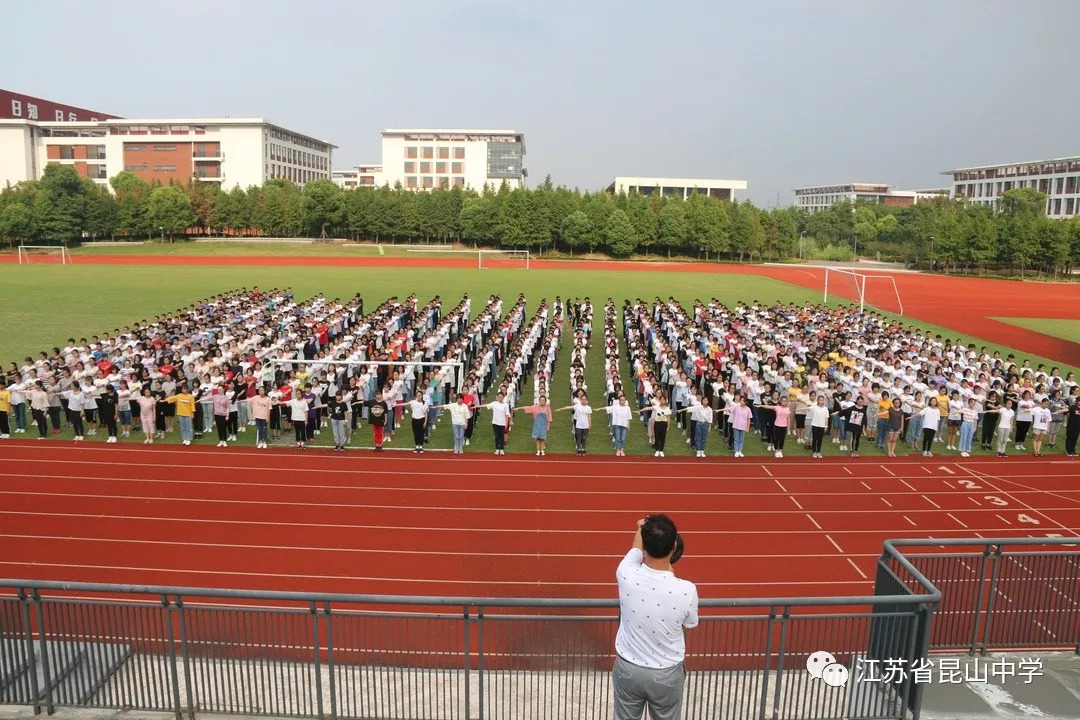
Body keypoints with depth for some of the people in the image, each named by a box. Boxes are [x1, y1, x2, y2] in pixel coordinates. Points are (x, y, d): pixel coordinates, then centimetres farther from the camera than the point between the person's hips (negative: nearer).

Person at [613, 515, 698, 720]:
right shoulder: (686, 590, -26)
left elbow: (635, 549, 1)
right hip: (666, 674, -1)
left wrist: (642, 528, 21)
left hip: (628, 669, 1)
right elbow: (690, 624, -3)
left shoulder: (627, 575, -24)